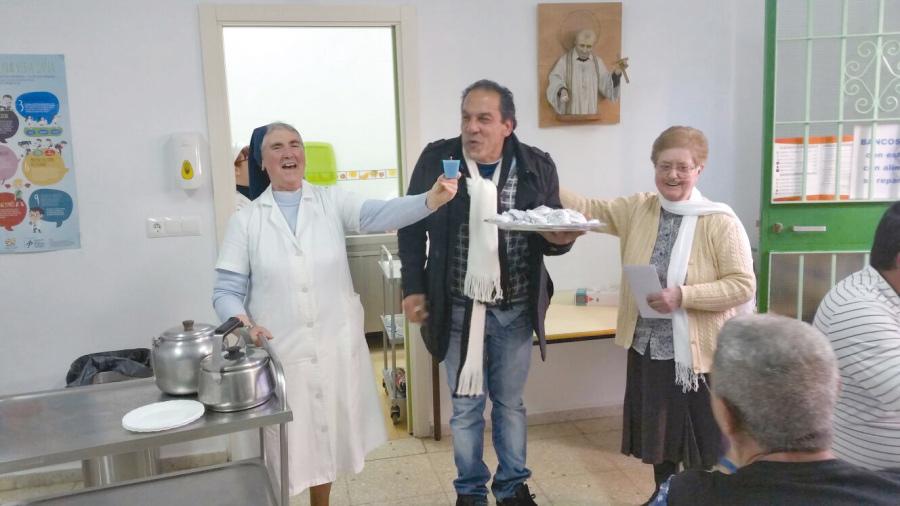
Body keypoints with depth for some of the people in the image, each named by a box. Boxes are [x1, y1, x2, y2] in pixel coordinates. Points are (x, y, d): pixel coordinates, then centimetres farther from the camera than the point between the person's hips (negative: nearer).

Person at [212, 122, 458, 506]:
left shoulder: (331, 201, 0)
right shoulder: (245, 221, 0)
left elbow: (378, 214, -19)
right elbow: (226, 291, -1)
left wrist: (430, 200, -38)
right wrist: (241, 323, -23)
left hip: (335, 349, 1)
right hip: (278, 353, -1)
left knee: (326, 440, 18)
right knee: (283, 449, 9)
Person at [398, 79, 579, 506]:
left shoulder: (537, 166, -5)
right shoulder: (436, 159, -7)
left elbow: (551, 233, 2)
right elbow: (411, 228, 0)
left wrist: (561, 238, -22)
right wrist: (413, 288, -4)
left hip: (516, 310, 1)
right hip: (459, 308, -1)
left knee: (510, 402, 17)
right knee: (465, 405, 12)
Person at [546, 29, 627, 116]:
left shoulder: (598, 62, 6)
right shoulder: (564, 60, -3)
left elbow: (607, 86, 3)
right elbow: (555, 82, -7)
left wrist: (616, 72, -15)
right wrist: (561, 91, -28)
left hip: (590, 113, 3)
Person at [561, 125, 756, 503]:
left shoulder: (721, 222, -12)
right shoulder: (637, 210, 3)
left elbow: (743, 286, -14)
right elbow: (587, 209, 3)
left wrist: (682, 296, -24)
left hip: (698, 352, -5)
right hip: (647, 348, 5)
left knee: (703, 450, 8)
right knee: (658, 438, 21)